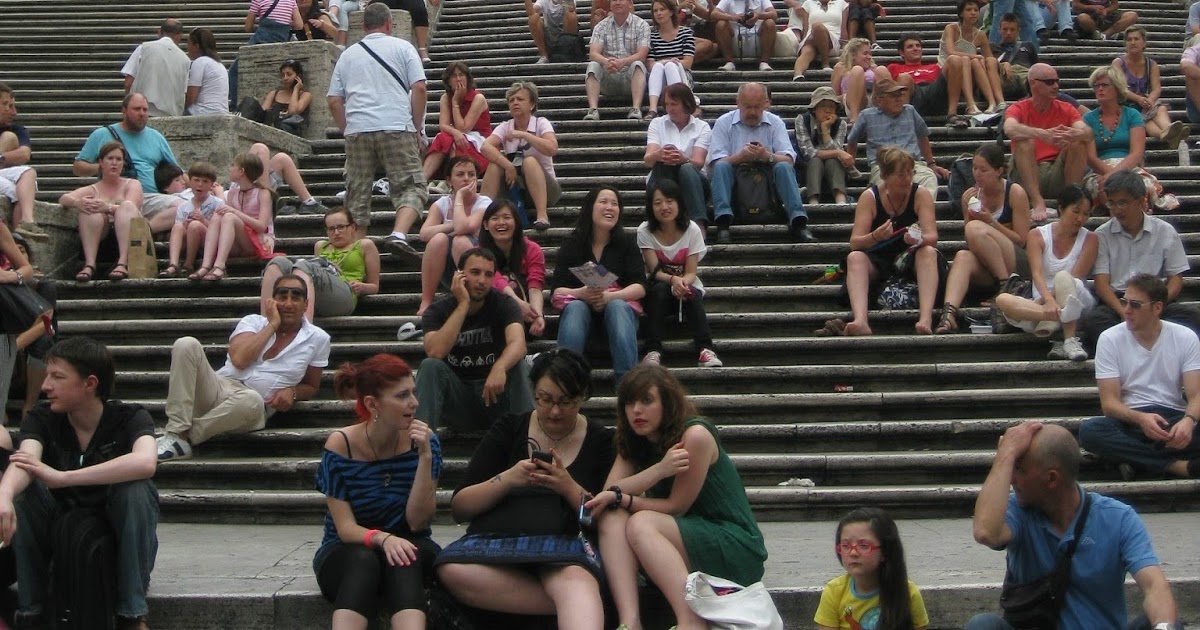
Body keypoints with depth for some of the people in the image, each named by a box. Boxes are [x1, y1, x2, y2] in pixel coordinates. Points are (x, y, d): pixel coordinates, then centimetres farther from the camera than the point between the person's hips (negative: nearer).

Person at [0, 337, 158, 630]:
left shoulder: (130, 418, -15)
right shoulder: (41, 419, -8)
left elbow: (145, 463, -38)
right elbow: (25, 463, -29)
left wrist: (61, 477, -43)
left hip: (117, 533, -2)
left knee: (135, 488, -31)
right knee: (24, 488, -24)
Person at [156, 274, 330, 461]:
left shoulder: (318, 338, 7)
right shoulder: (253, 322, 8)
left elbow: (311, 387, 17)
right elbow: (239, 360, -10)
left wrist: (292, 391, -7)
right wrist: (272, 325, -4)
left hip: (250, 404, -2)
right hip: (218, 388, 2)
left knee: (251, 400, -41)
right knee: (187, 344, -24)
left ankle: (182, 439, -21)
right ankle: (177, 432, -28)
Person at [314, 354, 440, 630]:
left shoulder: (423, 441, -8)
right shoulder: (340, 445, -13)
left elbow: (417, 522, -12)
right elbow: (346, 528, -14)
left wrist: (425, 456, -21)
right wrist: (382, 538, -35)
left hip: (406, 547, 2)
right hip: (346, 553, -1)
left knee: (405, 559, -33)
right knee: (363, 560, -35)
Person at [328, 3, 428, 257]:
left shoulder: (348, 55, 19)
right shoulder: (402, 48, 10)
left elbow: (334, 101, 15)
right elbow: (419, 88, 0)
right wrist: (417, 127, 6)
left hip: (356, 130, 3)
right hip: (396, 128, -3)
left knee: (357, 192, 8)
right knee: (411, 186, -1)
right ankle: (399, 234, -23)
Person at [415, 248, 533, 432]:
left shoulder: (504, 304, -6)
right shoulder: (437, 311, -5)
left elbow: (518, 344, -26)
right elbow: (435, 352, -25)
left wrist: (499, 368, -50)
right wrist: (463, 304, -22)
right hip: (456, 396, 0)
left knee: (520, 367, -27)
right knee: (430, 366, -26)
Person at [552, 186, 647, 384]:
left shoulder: (627, 244, 7)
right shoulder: (571, 245, 6)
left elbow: (640, 287, -3)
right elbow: (557, 290, -2)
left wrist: (609, 296, -22)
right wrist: (581, 293, -25)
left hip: (620, 303, 0)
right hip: (581, 304, 0)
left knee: (617, 307, -34)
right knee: (575, 307, -33)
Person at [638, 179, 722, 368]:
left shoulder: (692, 230, -10)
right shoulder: (645, 231, -11)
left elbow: (691, 273, -12)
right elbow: (655, 272, -16)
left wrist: (683, 283, -37)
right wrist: (673, 279, -37)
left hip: (687, 287, 0)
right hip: (657, 291, 0)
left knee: (693, 295, -33)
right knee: (661, 289, -34)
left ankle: (705, 348, -38)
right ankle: (653, 350, -37)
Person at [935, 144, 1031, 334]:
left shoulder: (1015, 193, -3)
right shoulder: (970, 195, 9)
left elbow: (1021, 240, -5)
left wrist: (992, 222, -15)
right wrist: (969, 216, -5)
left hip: (1018, 266, -4)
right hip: (987, 271, 4)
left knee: (975, 228, -28)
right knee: (963, 256, -32)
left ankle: (1007, 284, -19)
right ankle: (949, 313, -53)